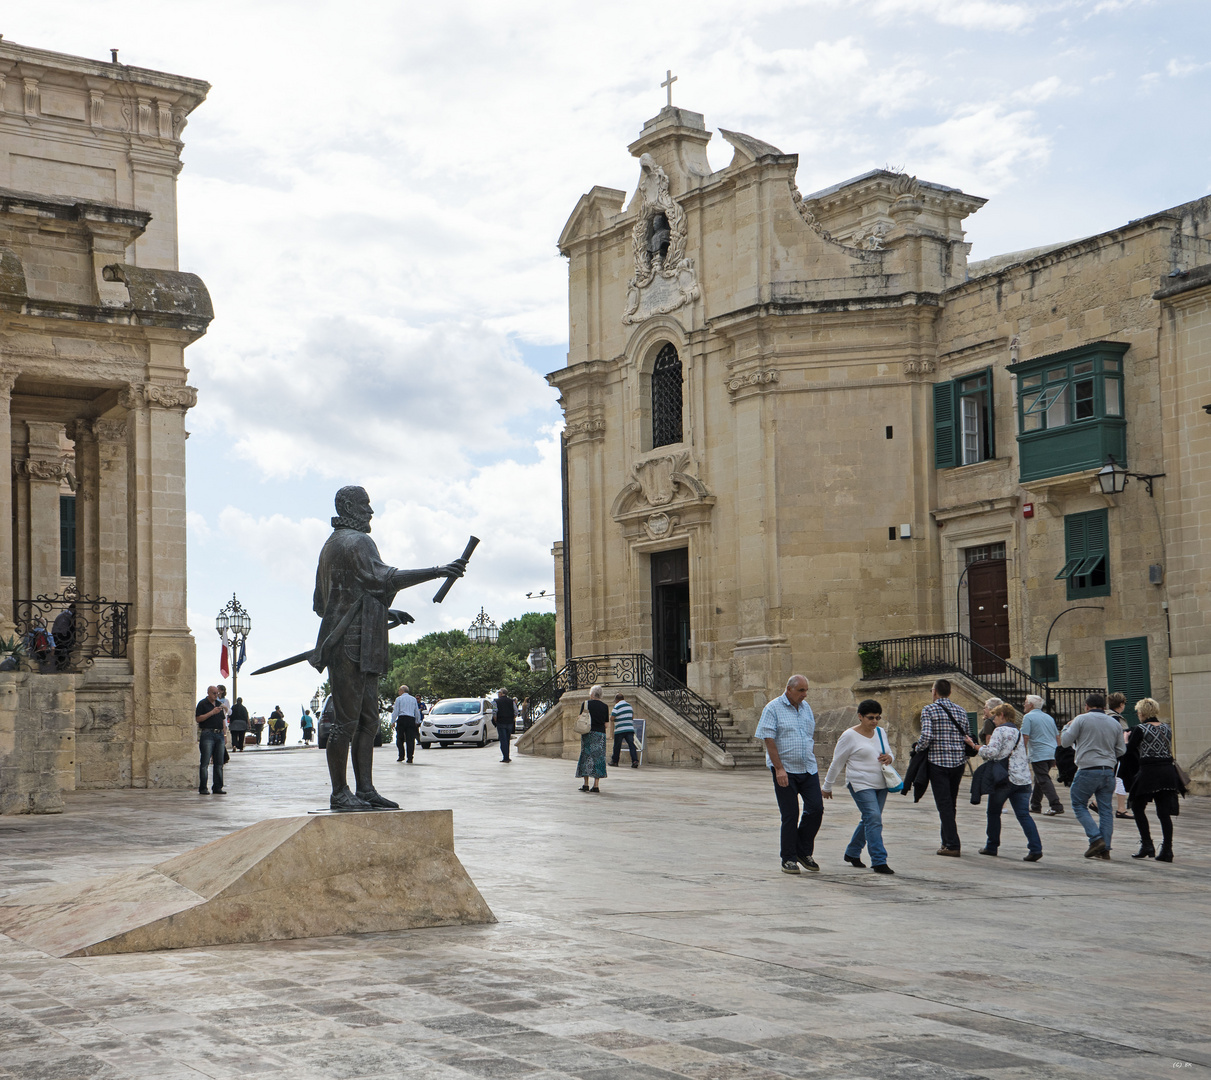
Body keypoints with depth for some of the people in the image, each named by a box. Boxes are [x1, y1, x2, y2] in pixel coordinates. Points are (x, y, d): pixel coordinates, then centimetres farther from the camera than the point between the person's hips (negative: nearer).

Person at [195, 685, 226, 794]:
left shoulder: (218, 704, 19)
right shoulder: (202, 704, -2)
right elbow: (198, 719, -12)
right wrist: (212, 712, -16)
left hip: (219, 734, 6)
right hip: (207, 734, -6)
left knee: (219, 763, 6)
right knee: (205, 762, -7)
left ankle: (218, 787, 10)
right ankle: (203, 788, -5)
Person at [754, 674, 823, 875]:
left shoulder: (806, 708, 13)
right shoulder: (773, 709, -7)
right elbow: (769, 740, -12)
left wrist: (812, 762, 15)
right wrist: (779, 768, -18)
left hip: (808, 769, 6)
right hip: (785, 771, -5)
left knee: (816, 808, -2)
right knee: (790, 815, -2)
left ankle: (804, 852, 14)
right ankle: (789, 859, 9)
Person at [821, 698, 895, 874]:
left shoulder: (881, 732, 12)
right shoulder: (849, 736, -7)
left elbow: (888, 752, 24)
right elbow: (837, 762, -1)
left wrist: (889, 758, -1)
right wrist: (827, 786, 5)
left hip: (880, 784, 7)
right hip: (860, 784, -7)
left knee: (869, 820, 11)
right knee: (873, 819, -16)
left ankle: (852, 853, 29)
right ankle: (879, 861, -16)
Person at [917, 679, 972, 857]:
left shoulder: (929, 710, -6)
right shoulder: (961, 711, 11)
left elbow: (926, 736, -18)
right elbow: (966, 738, 9)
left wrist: (918, 749, 0)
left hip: (938, 762, -5)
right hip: (958, 762, 5)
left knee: (944, 805, -3)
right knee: (951, 804, 16)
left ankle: (952, 845, -8)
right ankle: (948, 840, 22)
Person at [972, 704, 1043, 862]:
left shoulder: (1000, 730, -4)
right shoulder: (1019, 733, 20)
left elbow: (991, 752, -15)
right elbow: (1027, 757, 22)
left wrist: (974, 746, -4)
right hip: (1022, 779, 6)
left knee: (994, 812, 11)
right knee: (1023, 815, -1)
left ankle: (992, 846, 18)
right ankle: (1035, 848, -15)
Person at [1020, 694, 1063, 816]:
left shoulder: (1028, 717, -5)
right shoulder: (1049, 717, 17)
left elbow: (1025, 737, -14)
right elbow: (1057, 737, 19)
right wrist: (1057, 753, 24)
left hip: (1038, 755, -8)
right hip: (1052, 754, 8)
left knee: (1044, 781, -9)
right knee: (1039, 779, 19)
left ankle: (1056, 806, -20)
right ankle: (1035, 805, 24)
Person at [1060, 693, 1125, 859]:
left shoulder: (1082, 719, -4)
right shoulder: (1114, 723, 10)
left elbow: (1065, 742, -2)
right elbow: (1120, 751, 14)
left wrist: (1067, 727, 17)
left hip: (1088, 770, -4)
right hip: (1108, 770, 4)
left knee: (1079, 805, 8)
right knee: (1106, 809, 8)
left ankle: (1096, 839, -9)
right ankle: (1105, 848, 5)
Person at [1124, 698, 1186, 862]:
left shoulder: (1140, 729, -7)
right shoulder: (1166, 728, 10)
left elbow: (1128, 751, -2)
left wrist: (1126, 740, 18)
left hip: (1148, 773, -5)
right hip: (1168, 772, 5)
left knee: (1137, 807, 12)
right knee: (1164, 813, 6)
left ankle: (1147, 845, 4)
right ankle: (1167, 850, 1)